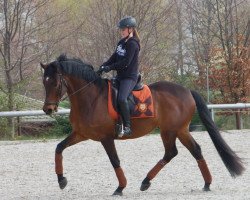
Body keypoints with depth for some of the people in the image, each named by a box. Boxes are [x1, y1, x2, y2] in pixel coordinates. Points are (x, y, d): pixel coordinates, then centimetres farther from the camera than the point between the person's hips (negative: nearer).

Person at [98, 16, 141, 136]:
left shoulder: (133, 44, -12)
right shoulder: (121, 43, 15)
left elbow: (125, 62, -19)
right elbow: (114, 57, 16)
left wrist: (110, 67, -18)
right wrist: (104, 66, 0)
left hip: (130, 77, -10)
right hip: (120, 76, 10)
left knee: (121, 98, -30)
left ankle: (127, 126, -25)